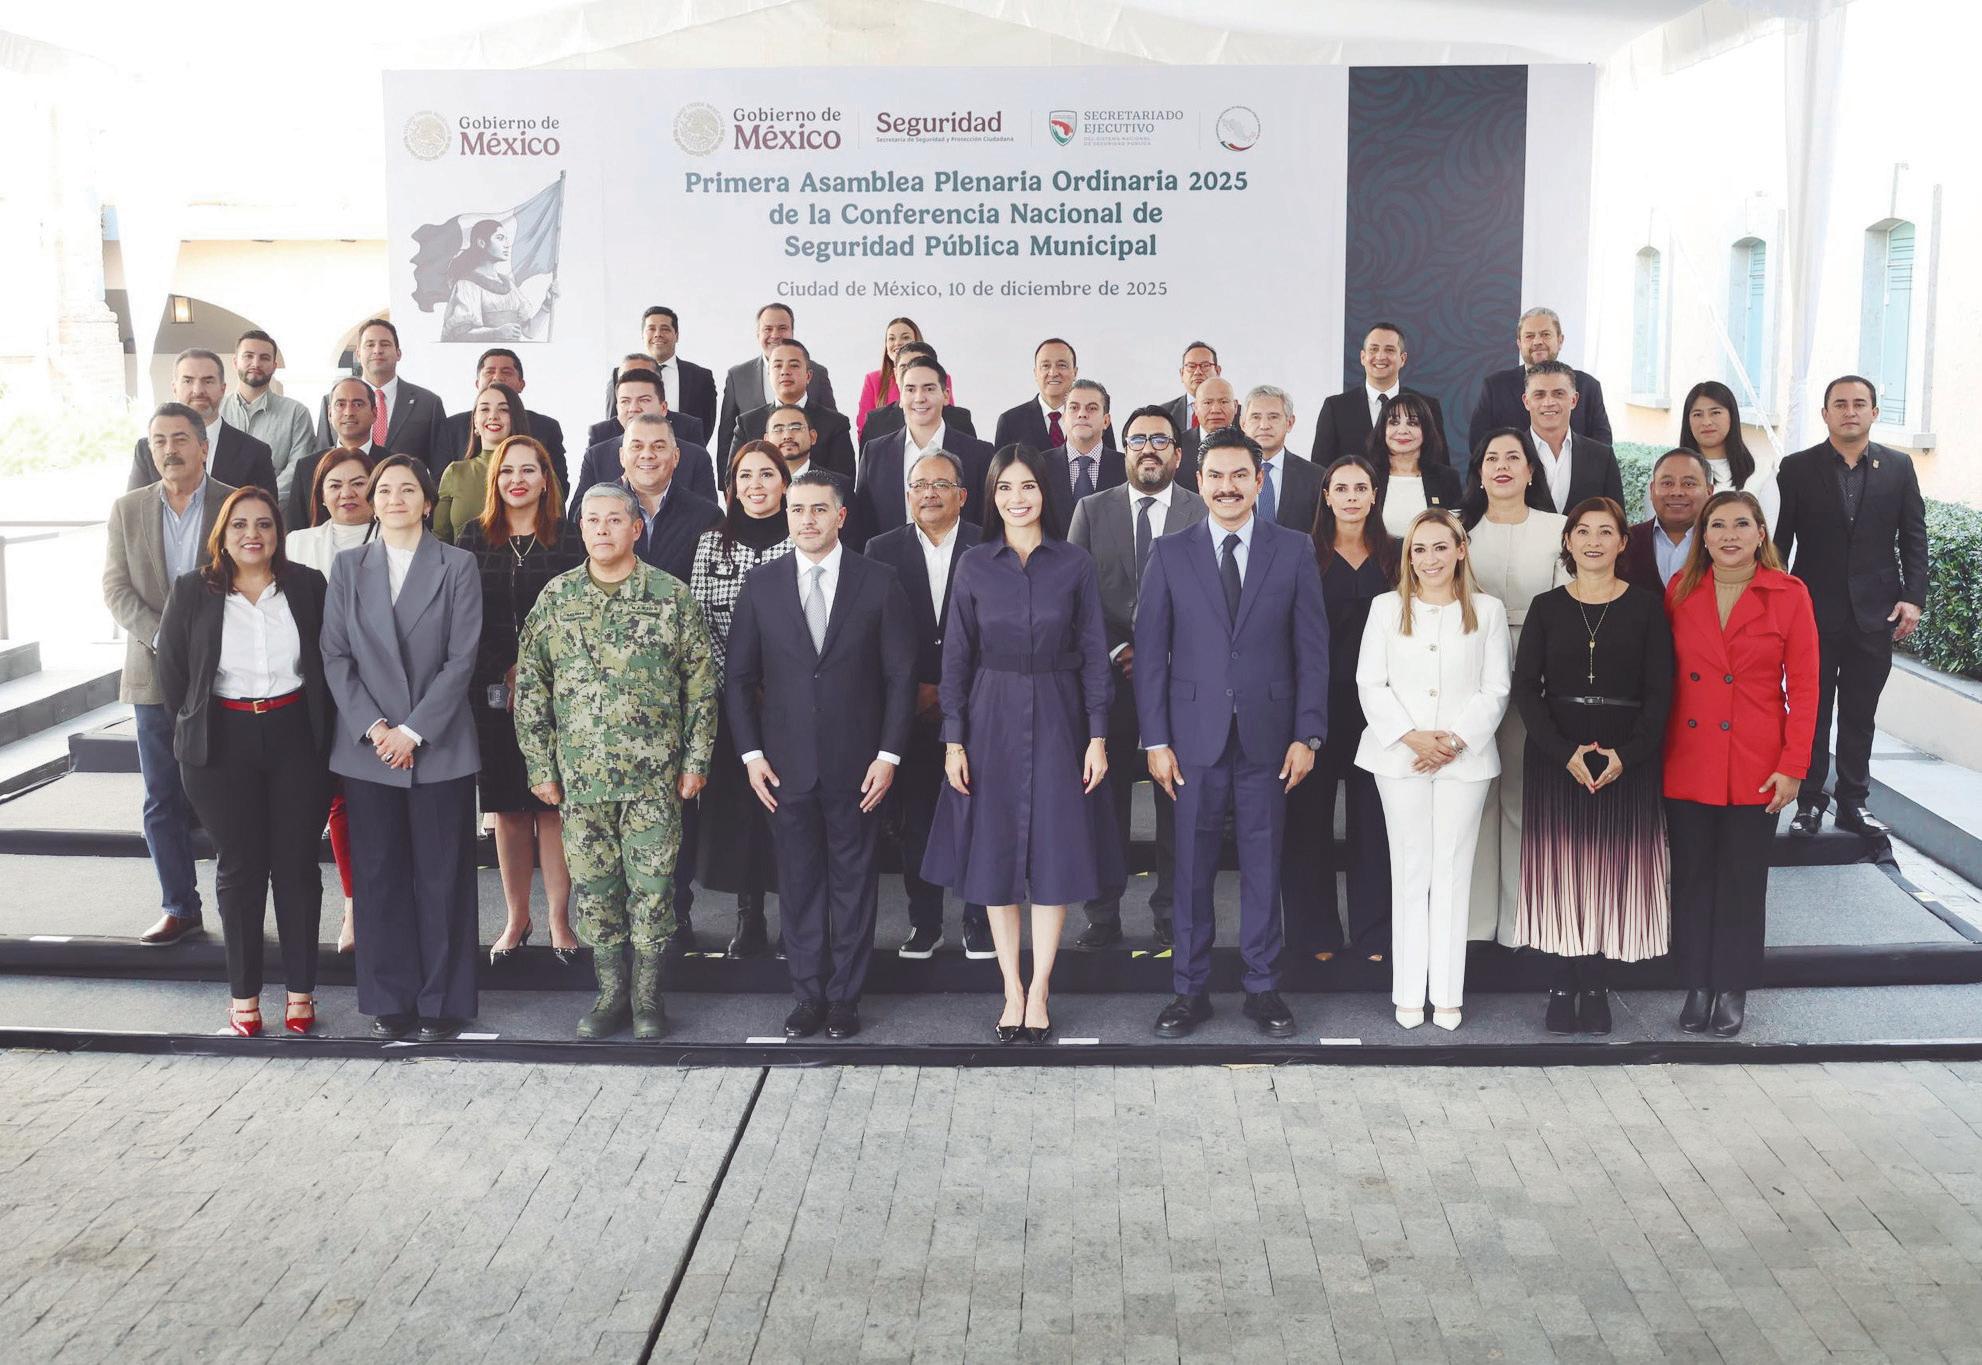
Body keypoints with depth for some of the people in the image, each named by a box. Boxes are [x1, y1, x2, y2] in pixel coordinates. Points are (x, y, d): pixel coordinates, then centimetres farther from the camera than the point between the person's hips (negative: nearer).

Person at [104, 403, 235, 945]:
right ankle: (179, 907, 16)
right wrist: (163, 638, -13)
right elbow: (116, 589, 2)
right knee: (164, 800, 6)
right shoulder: (127, 510, 8)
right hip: (155, 675, 3)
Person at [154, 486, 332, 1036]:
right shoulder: (191, 593, 1)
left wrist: (321, 730, 3)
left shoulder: (307, 586, 2)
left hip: (296, 740, 0)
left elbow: (329, 663, 7)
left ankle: (301, 990, 13)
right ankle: (243, 995, 14)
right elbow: (172, 672, 6)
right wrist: (196, 731, 7)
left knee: (297, 864, 3)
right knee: (239, 867, 5)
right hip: (222, 744, 0)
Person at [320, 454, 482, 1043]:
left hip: (439, 747, -2)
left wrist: (413, 731, -11)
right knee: (378, 878, 5)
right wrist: (373, 727, -9)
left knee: (442, 878, 2)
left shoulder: (458, 566, 2)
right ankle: (389, 1002, 16)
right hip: (366, 749, 2)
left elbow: (462, 658, -4)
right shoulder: (348, 568, 9)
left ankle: (442, 1003, 12)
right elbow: (335, 656, 4)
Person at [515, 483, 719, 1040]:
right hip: (580, 775, 2)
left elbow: (702, 683, 2)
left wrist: (696, 760, -2)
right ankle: (611, 995, 19)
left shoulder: (672, 597, -1)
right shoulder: (555, 597, 5)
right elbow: (530, 686, 7)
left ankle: (647, 996, 14)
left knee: (652, 884, 2)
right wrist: (540, 765, 3)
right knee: (593, 887, 7)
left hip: (655, 774, -2)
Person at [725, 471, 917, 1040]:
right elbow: (738, 677, 6)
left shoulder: (879, 582, 0)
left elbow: (900, 676, 0)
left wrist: (889, 755, -6)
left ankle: (845, 995, 18)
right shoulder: (761, 583, 4)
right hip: (786, 764, 1)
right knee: (798, 881, 8)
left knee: (852, 880, 7)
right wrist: (751, 753, -1)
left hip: (857, 765, -1)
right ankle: (808, 994, 19)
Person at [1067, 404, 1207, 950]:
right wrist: (1119, 652, -5)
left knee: (1178, 799, 3)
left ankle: (1170, 913, 12)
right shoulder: (1091, 511, 8)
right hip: (1109, 675, 1)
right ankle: (1104, 914, 12)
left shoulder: (1205, 514, 4)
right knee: (1106, 797, 4)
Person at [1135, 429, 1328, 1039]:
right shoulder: (1169, 553, 3)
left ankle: (1262, 988, 19)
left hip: (1267, 732, 0)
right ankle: (1191, 989, 16)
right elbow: (1151, 651, 2)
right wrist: (1155, 739, -3)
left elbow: (1312, 648, 3)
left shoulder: (1294, 550, 3)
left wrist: (1307, 735, -3)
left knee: (1263, 863, 7)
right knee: (1192, 865, 5)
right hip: (1195, 732, 0)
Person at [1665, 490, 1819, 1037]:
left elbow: (1804, 685, -4)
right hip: (1688, 762, 2)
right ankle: (1697, 987, 20)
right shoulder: (1680, 590, 2)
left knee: (1744, 879, 7)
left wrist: (1793, 766, -8)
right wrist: (1655, 748, -1)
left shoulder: (1789, 595, -4)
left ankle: (1733, 990, 20)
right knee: (1692, 876, 9)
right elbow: (1663, 674, 6)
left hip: (1755, 766, -2)